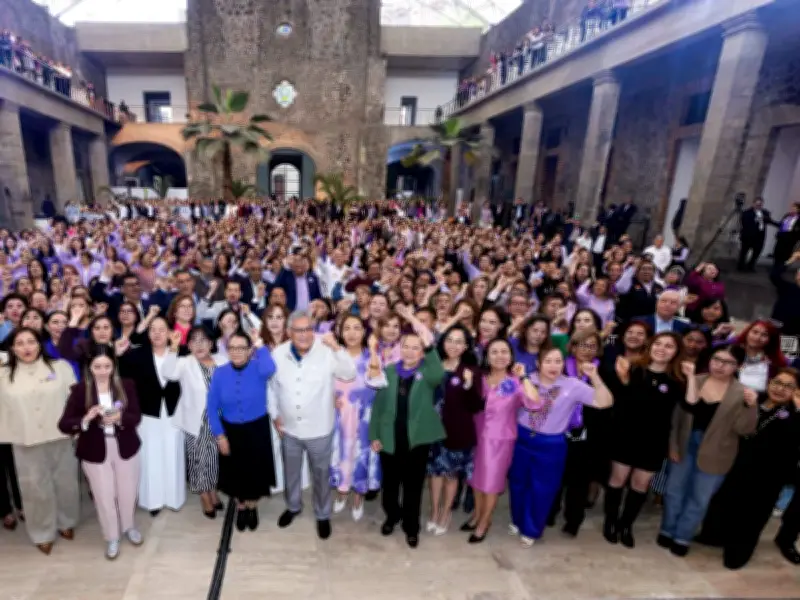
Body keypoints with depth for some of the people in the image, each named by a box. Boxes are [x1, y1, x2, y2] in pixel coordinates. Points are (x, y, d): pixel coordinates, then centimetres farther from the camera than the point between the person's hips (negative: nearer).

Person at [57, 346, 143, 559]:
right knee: (104, 496, 11)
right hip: (95, 452, -1)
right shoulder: (80, 390, -9)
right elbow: (63, 425, -12)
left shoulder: (126, 385, -7)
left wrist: (120, 418, -29)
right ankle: (112, 537, 36)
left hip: (125, 448, 1)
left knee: (128, 492, 16)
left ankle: (129, 526, 44)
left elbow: (136, 417, -8)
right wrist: (86, 418, -31)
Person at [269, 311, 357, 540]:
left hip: (319, 429, -3)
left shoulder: (327, 352, -20)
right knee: (291, 471, 26)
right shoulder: (278, 354, -9)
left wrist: (337, 347, -38)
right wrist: (275, 415, 3)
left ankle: (322, 515, 41)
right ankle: (293, 506, 53)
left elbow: (350, 375, -27)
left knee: (321, 474, 17)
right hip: (288, 428, 3)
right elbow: (271, 387, 4)